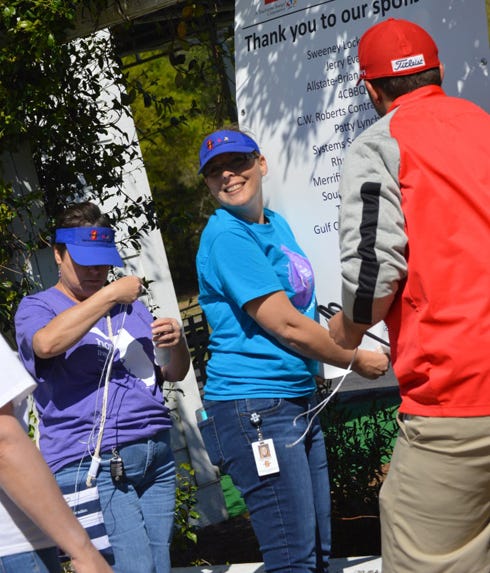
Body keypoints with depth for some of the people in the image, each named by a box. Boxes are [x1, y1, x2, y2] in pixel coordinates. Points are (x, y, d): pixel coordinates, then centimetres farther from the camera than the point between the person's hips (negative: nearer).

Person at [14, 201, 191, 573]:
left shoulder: (130, 307, 21)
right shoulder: (37, 307, 4)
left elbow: (175, 373, 20)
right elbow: (46, 343, -21)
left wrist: (175, 343, -3)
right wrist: (110, 294, -18)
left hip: (157, 455, 6)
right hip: (90, 464, -6)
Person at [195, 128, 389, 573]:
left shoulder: (276, 224, 14)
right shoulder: (227, 235, -13)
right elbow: (287, 327, -15)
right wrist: (356, 360, -3)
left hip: (300, 399, 9)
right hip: (255, 406, -9)